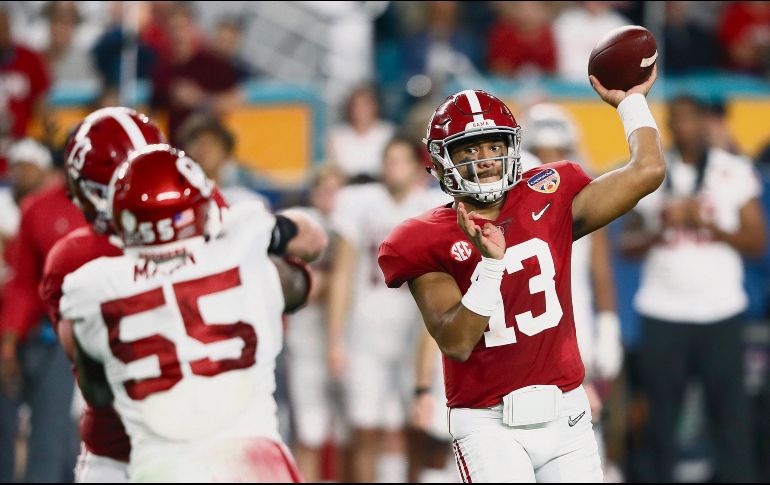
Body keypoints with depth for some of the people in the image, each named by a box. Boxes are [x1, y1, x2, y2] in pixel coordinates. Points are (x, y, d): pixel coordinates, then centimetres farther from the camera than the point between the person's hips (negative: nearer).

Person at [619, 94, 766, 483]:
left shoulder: (735, 171, 6)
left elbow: (757, 242, 2)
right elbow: (627, 245, 9)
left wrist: (708, 224, -12)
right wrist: (660, 229, -10)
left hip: (720, 310, -1)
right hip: (663, 314, 1)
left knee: (731, 414, -5)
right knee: (662, 415, 2)